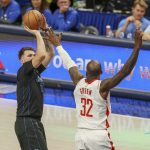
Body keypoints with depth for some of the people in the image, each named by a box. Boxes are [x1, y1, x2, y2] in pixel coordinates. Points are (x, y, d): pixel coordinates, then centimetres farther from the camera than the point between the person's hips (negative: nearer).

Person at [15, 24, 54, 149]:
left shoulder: (35, 71, 15)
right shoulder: (23, 71, -9)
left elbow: (50, 54, 17)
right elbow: (42, 55, -23)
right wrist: (37, 34, -12)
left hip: (35, 121, 9)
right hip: (26, 121, -9)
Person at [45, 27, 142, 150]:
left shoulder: (78, 82, 1)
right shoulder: (102, 86, -14)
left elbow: (69, 64, 18)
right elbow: (126, 71, -20)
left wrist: (58, 45, 33)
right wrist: (137, 46, -21)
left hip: (81, 135, 6)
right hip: (99, 136, -5)